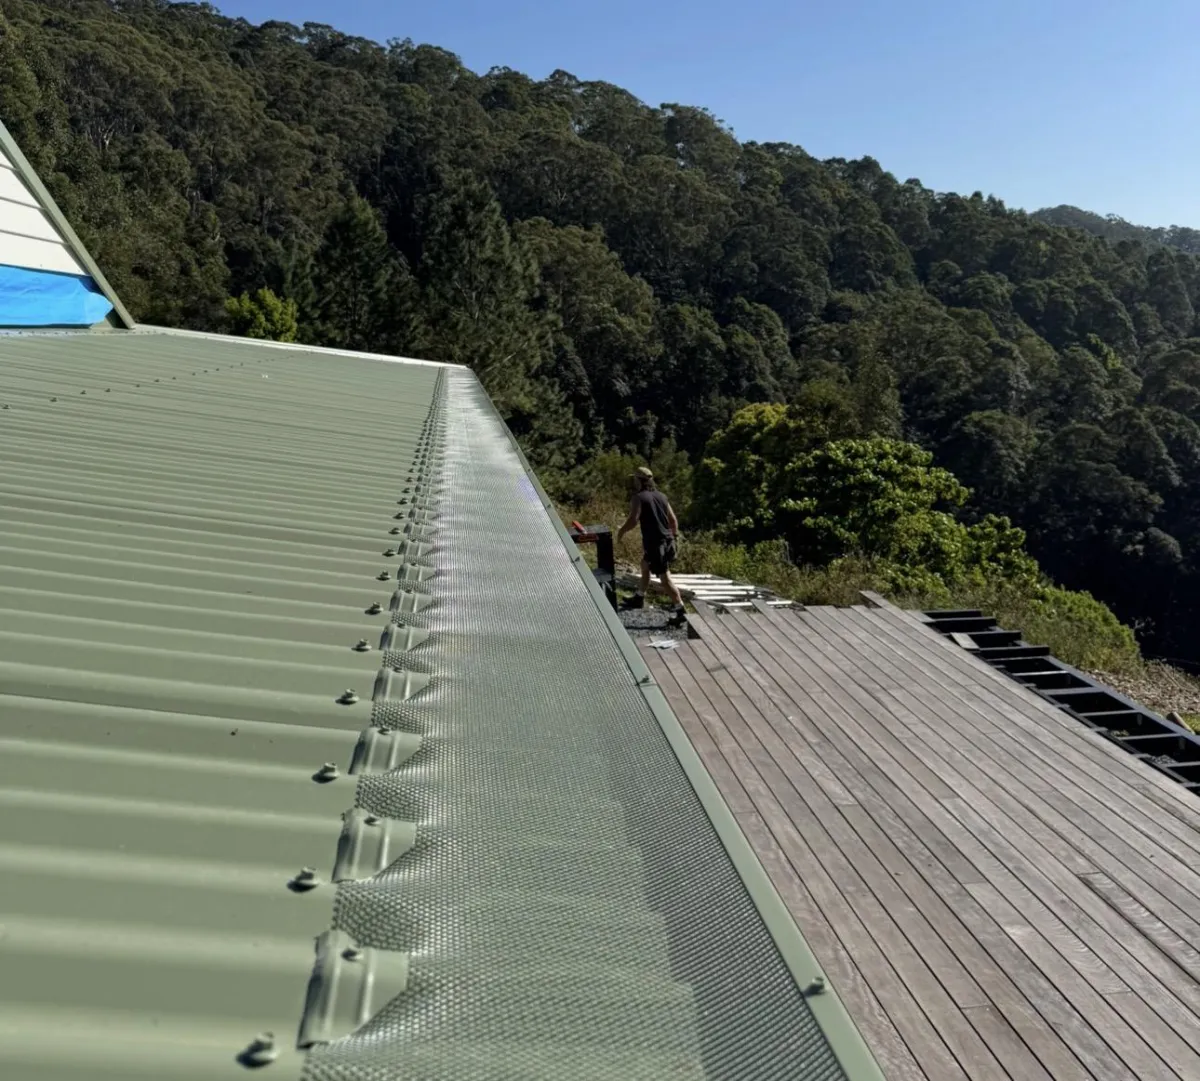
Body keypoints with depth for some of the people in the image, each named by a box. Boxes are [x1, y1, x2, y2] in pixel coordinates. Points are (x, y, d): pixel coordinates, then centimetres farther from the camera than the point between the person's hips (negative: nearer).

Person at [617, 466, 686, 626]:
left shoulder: (638, 498, -8)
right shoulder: (661, 496, 14)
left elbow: (633, 520, -19)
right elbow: (673, 519, 15)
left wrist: (622, 530, -1)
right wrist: (674, 536, 27)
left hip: (654, 542, -8)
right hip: (667, 540, 8)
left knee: (665, 577, -8)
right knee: (645, 565, 28)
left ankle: (680, 610, -14)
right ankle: (639, 598, 41)